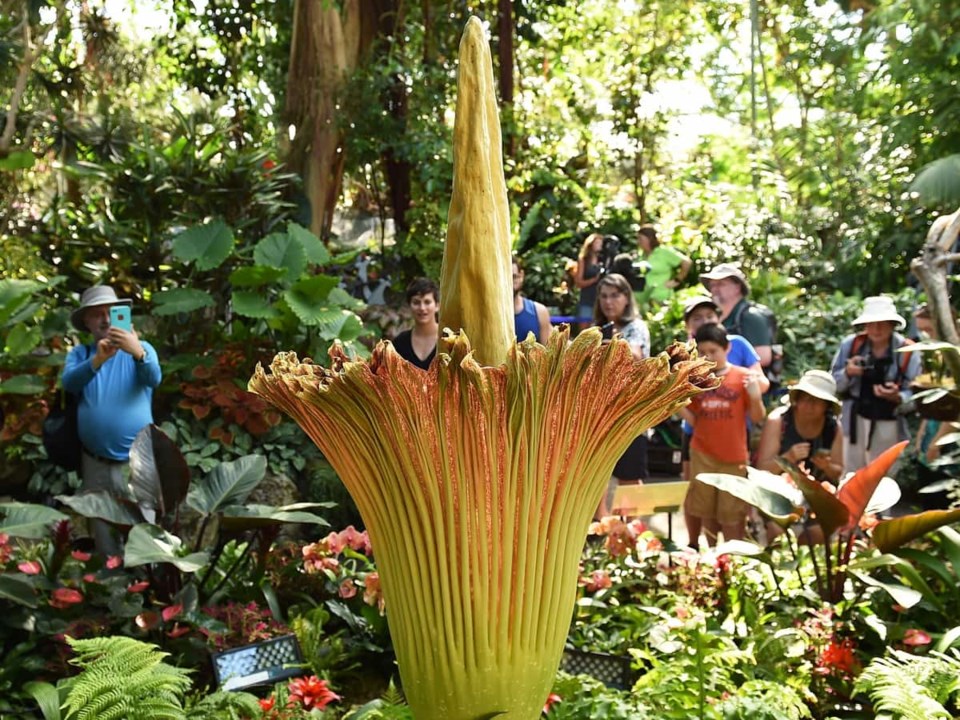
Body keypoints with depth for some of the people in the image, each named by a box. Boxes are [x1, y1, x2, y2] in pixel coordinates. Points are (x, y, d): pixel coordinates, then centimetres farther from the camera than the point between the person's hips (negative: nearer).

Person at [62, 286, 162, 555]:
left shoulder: (141, 348, 1)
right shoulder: (79, 353, 6)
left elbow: (154, 379, -19)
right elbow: (68, 382, -13)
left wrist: (137, 352, -40)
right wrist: (97, 360, -32)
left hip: (137, 462, -2)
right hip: (95, 463, 2)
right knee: (102, 531, 15)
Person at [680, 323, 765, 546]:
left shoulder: (744, 377, -6)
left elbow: (757, 418, -3)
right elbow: (693, 420, 5)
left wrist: (755, 397, -21)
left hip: (734, 457, -3)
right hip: (702, 455, 3)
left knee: (732, 515, 4)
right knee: (706, 512, 11)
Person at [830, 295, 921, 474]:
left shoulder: (907, 352, -8)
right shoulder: (850, 344, -2)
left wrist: (897, 397, -30)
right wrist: (847, 373, -18)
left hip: (889, 426, -2)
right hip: (855, 422, 3)